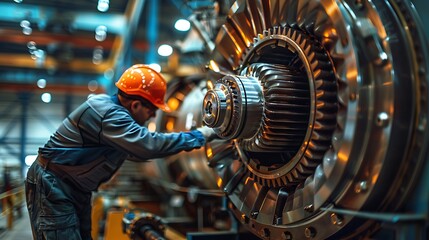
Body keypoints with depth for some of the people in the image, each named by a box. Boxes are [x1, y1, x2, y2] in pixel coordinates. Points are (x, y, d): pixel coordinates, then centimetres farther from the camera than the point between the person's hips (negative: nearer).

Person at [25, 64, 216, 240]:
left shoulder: (112, 108, 6)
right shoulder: (109, 114, -26)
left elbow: (137, 149, 14)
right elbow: (148, 145, -36)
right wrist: (198, 136, -25)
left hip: (75, 188, 10)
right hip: (52, 186, -10)